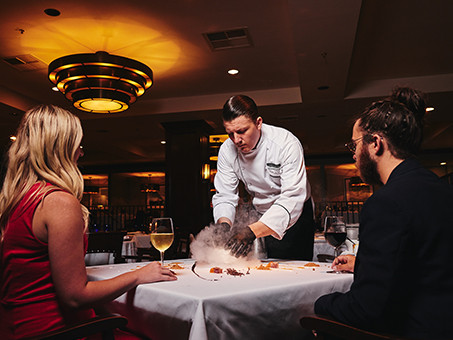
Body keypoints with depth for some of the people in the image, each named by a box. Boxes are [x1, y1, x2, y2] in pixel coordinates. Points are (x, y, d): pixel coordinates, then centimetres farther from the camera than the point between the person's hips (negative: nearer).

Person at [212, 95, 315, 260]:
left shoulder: (287, 143, -27)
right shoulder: (227, 150, -12)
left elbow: (292, 198, -35)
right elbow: (224, 195, -9)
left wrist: (253, 231, -47)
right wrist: (224, 224, -32)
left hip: (295, 217, -3)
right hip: (260, 218, 3)